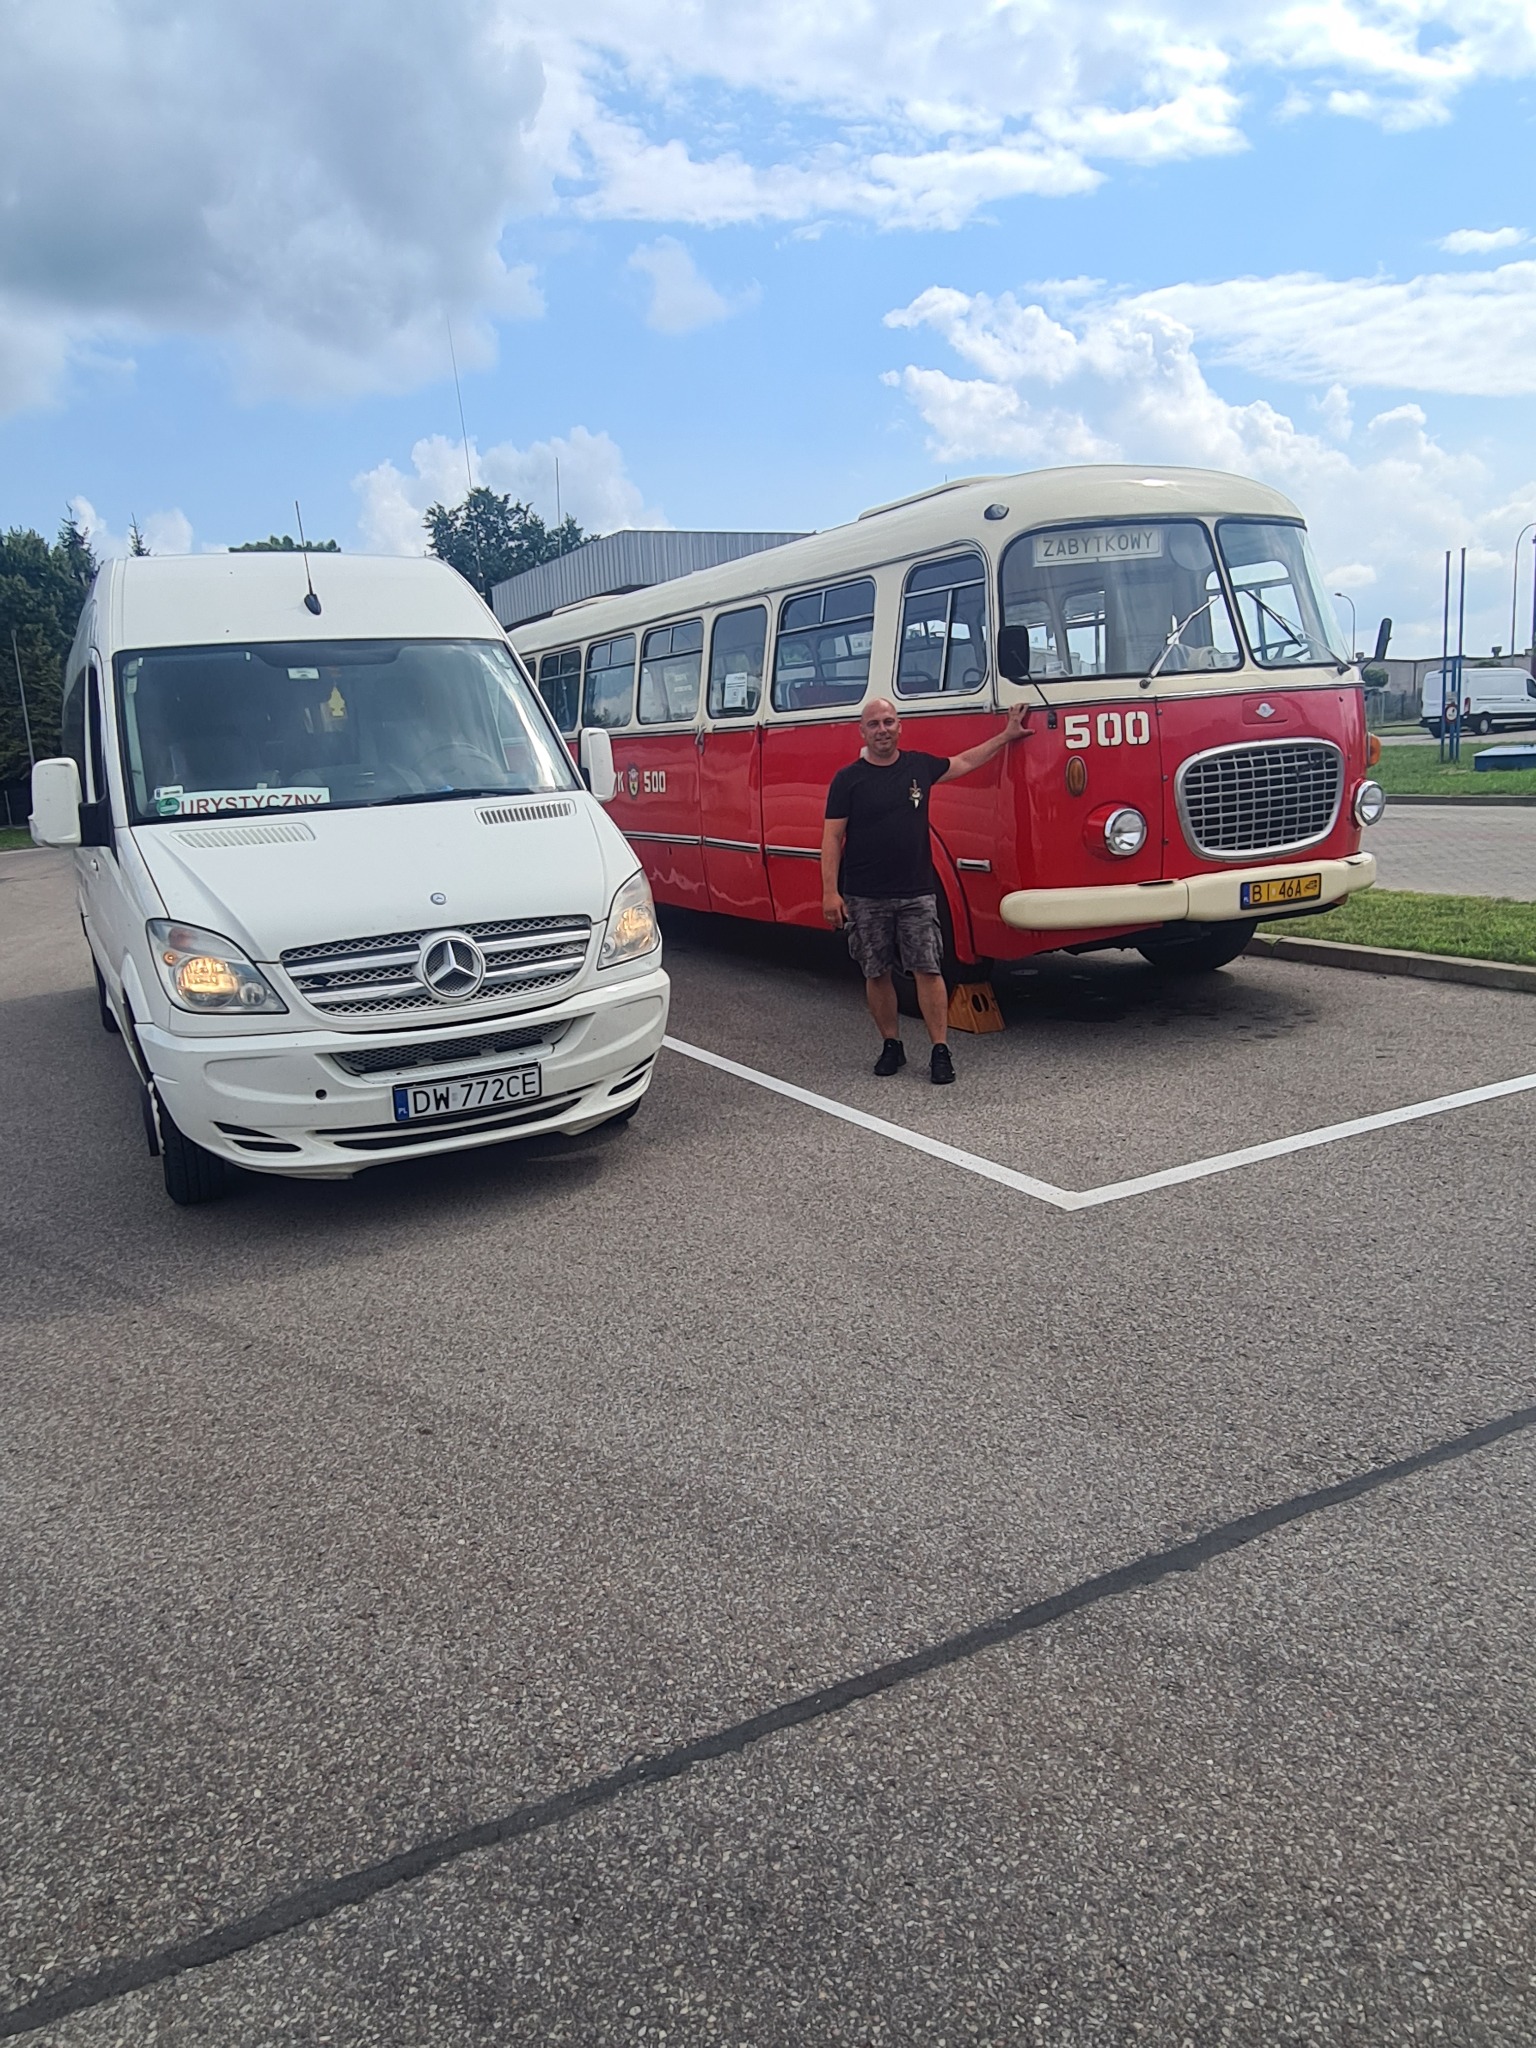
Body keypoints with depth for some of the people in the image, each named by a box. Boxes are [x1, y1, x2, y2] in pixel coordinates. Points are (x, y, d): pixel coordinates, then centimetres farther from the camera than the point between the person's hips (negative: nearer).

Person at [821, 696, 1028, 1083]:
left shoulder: (920, 766, 8)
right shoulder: (848, 779, -1)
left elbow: (964, 762, 26)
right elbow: (832, 837, -4)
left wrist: (1007, 735, 29)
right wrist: (830, 891, -12)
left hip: (916, 892, 2)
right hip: (865, 898, -1)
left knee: (928, 970, -4)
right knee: (876, 974, 5)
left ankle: (941, 1051, 0)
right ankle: (892, 1046, 19)